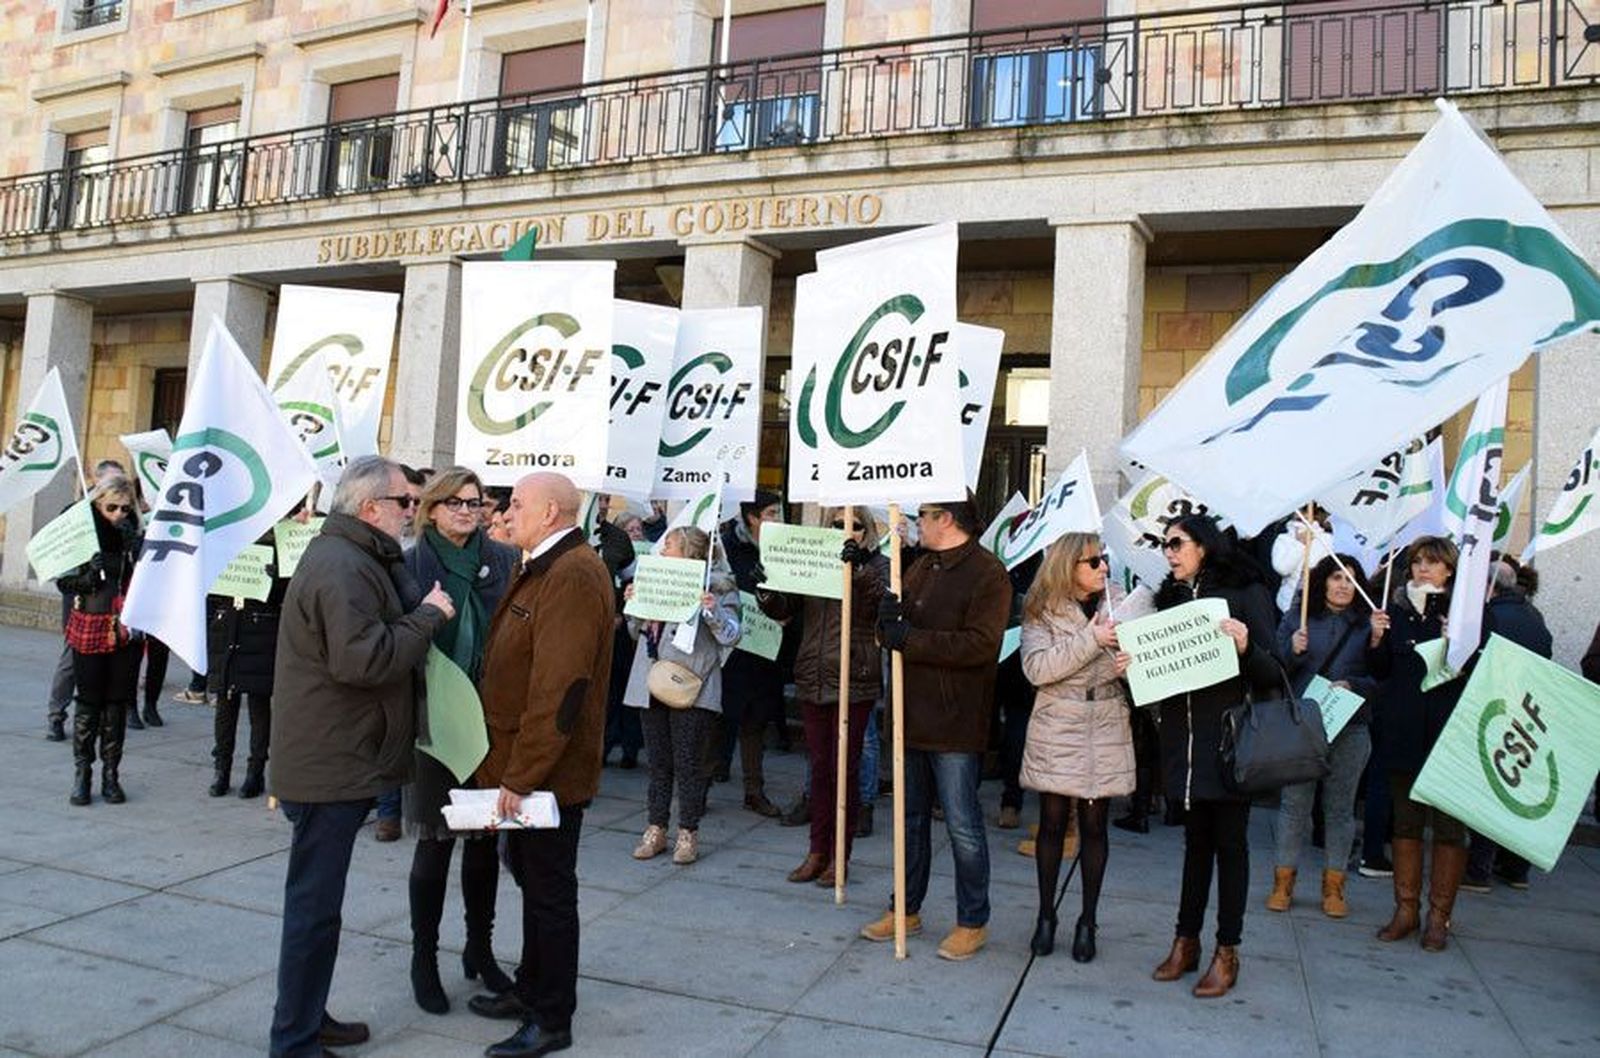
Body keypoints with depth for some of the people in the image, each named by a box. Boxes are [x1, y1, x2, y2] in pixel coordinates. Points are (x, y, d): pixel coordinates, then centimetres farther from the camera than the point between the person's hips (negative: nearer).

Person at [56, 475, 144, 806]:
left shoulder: (135, 535, 4)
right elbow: (62, 580, 0)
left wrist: (134, 546, -13)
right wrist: (88, 575, -18)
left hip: (126, 629, 2)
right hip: (90, 628, -2)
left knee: (117, 703, 7)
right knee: (88, 702, 3)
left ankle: (111, 774, 16)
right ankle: (82, 773, 14)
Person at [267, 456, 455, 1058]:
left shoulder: (353, 558, 15)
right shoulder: (342, 566, -21)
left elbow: (383, 631, 12)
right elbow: (364, 658, -29)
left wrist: (422, 611, -3)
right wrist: (430, 615, -20)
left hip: (338, 761, 11)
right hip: (329, 766, -11)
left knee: (317, 901, 21)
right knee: (314, 906, 1)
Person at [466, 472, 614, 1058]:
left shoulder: (572, 575, -21)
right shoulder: (545, 568, 14)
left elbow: (559, 688, -27)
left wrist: (521, 774, -23)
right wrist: (512, 766, 17)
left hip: (548, 771, -10)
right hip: (525, 763, 10)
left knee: (549, 889, 3)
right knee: (532, 874, 21)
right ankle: (532, 990, 38)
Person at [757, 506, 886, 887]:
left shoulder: (877, 566, 0)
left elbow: (880, 599, -19)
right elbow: (784, 608, 5)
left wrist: (858, 568, -33)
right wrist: (766, 594, -15)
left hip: (854, 682, -4)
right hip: (812, 680, 4)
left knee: (844, 768, 3)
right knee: (819, 767, 12)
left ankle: (839, 856, 15)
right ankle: (817, 851, 22)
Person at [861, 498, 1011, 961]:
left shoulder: (987, 573, -12)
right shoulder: (921, 566, 13)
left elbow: (980, 644, -24)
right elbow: (894, 635, 12)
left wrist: (910, 639, -23)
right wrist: (888, 618, -12)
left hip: (955, 723, -8)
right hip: (912, 715, 8)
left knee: (962, 825, 3)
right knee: (912, 816, 18)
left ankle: (973, 921, 18)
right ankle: (906, 909, 32)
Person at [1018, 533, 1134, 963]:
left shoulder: (1118, 608, 6)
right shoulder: (1042, 612, -3)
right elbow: (1037, 668, -16)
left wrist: (1129, 667, -10)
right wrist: (1091, 639, -20)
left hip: (1106, 731, 2)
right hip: (1056, 731, -2)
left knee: (1094, 826, 7)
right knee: (1052, 823, 5)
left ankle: (1087, 920, 20)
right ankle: (1046, 915, 21)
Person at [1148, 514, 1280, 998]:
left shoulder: (1246, 592, -4)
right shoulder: (1171, 598, 11)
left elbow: (1272, 672, -7)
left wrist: (1246, 648, -27)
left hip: (1230, 736, -4)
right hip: (1184, 736, 4)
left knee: (1229, 840, 5)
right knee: (1196, 836, 13)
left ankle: (1227, 951, 15)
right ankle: (1186, 940, 21)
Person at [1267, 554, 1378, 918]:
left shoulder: (1367, 624, 5)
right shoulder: (1297, 617, 5)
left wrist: (1352, 686, -14)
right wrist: (1293, 650, -17)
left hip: (1349, 727, 1)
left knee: (1340, 807, 8)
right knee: (1294, 802, 4)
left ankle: (1333, 886, 20)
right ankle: (1284, 881, 14)